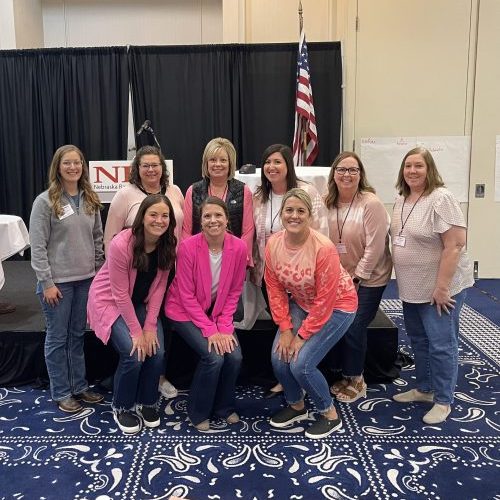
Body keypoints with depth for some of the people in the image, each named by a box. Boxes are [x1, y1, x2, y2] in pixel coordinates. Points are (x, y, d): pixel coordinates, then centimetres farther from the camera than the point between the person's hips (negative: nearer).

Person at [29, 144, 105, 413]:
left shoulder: (90, 200, 6)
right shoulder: (45, 201, -9)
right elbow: (37, 246, -11)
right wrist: (46, 282, -14)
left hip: (86, 279, 5)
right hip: (58, 281, -5)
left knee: (78, 335, 16)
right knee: (58, 338, 7)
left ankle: (79, 386, 28)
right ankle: (61, 393, 20)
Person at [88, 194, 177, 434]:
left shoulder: (168, 245, -13)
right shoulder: (121, 244, -29)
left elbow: (159, 286, -8)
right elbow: (120, 294, -23)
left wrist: (150, 325, -13)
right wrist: (136, 331, -20)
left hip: (142, 303, 5)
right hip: (110, 301, -5)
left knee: (156, 352, -12)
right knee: (133, 354, -19)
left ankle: (146, 403, 14)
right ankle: (121, 407, 7)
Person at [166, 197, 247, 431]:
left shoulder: (238, 247, -14)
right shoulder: (188, 247, -23)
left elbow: (234, 292, -4)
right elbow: (187, 295, -18)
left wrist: (224, 327, -12)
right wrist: (210, 330, -20)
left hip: (218, 310, 4)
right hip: (185, 311, -3)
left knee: (234, 356, -14)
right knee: (214, 357, -20)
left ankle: (224, 406, 15)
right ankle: (198, 412, 6)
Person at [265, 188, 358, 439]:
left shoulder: (323, 248, -30)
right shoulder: (273, 244, -14)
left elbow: (325, 300, -24)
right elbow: (275, 289, -5)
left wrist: (302, 336, -18)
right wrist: (285, 329, -9)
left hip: (336, 306, -5)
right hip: (301, 303, 6)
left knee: (301, 364, -14)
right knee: (279, 359, -4)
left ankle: (330, 414, 12)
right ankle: (296, 405, 25)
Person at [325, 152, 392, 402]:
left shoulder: (371, 203, -19)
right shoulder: (329, 203, -2)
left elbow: (375, 247, -19)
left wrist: (357, 277, -15)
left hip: (369, 278, -5)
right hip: (340, 277, 5)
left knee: (354, 328, -5)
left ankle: (356, 381, 17)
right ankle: (347, 377, 26)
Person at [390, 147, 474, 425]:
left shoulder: (441, 199, -18)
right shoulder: (401, 200, 7)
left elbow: (455, 245, -22)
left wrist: (442, 287, -23)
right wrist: (401, 276, 15)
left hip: (439, 288, -8)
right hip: (412, 287, 8)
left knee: (441, 344, 1)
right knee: (419, 340, 18)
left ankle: (443, 401, 15)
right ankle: (424, 389, 34)